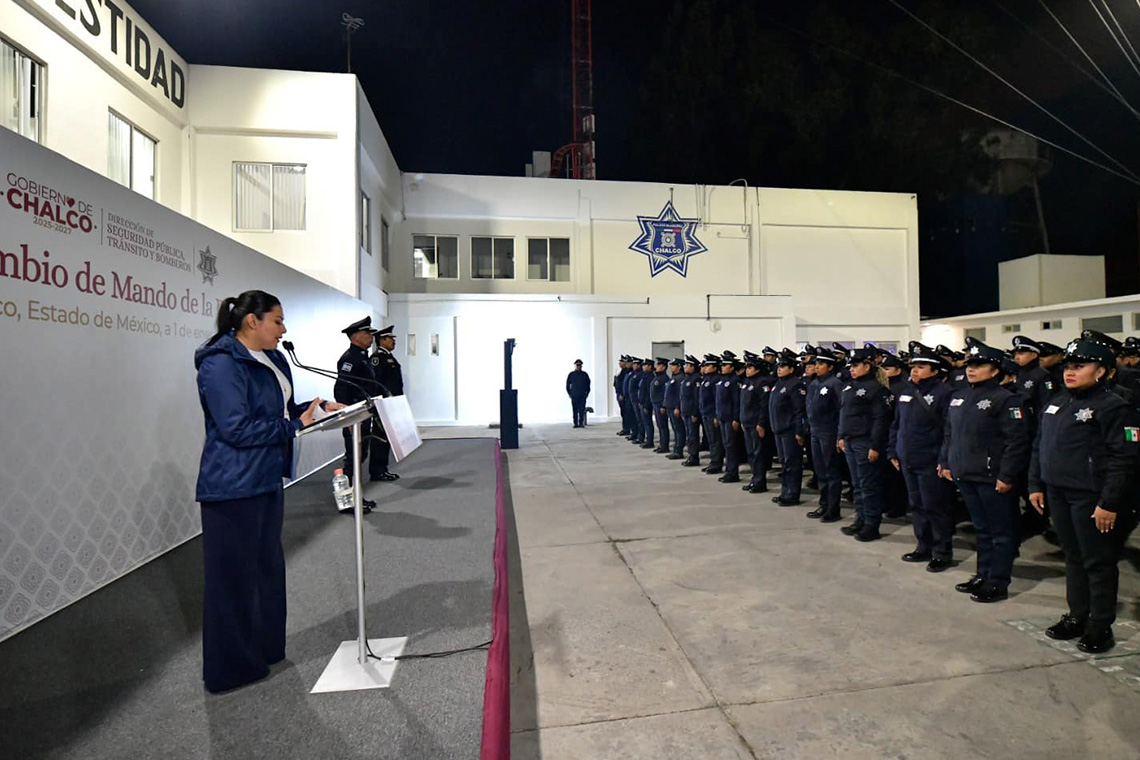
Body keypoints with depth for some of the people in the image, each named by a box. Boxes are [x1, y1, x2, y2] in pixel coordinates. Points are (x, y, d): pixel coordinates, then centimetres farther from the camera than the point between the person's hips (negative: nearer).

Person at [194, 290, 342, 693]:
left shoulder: (273, 360, 10)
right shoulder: (221, 364, -18)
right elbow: (237, 428, -24)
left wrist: (316, 407, 0)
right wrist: (295, 425, -19)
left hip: (267, 481, 10)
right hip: (233, 487, -9)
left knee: (268, 566, 19)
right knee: (233, 576, 3)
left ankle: (265, 648, 35)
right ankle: (231, 668, 19)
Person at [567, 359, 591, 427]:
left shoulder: (584, 374, 7)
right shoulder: (571, 374, 6)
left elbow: (588, 385, 12)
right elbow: (567, 385, 11)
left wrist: (587, 393, 6)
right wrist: (570, 394, 6)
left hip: (582, 396, 0)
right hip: (574, 396, 0)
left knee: (582, 410, -5)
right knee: (575, 410, 0)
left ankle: (581, 423, -1)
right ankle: (575, 423, 4)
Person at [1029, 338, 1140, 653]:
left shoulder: (1113, 407, -11)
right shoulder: (1057, 402, 11)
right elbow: (1038, 447, 15)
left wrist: (1110, 503, -19)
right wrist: (1036, 484, 11)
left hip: (1091, 498, -7)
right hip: (1057, 493, 7)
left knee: (1099, 562, 5)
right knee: (1073, 557, 17)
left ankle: (1100, 626, 17)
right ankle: (1077, 616, 29)